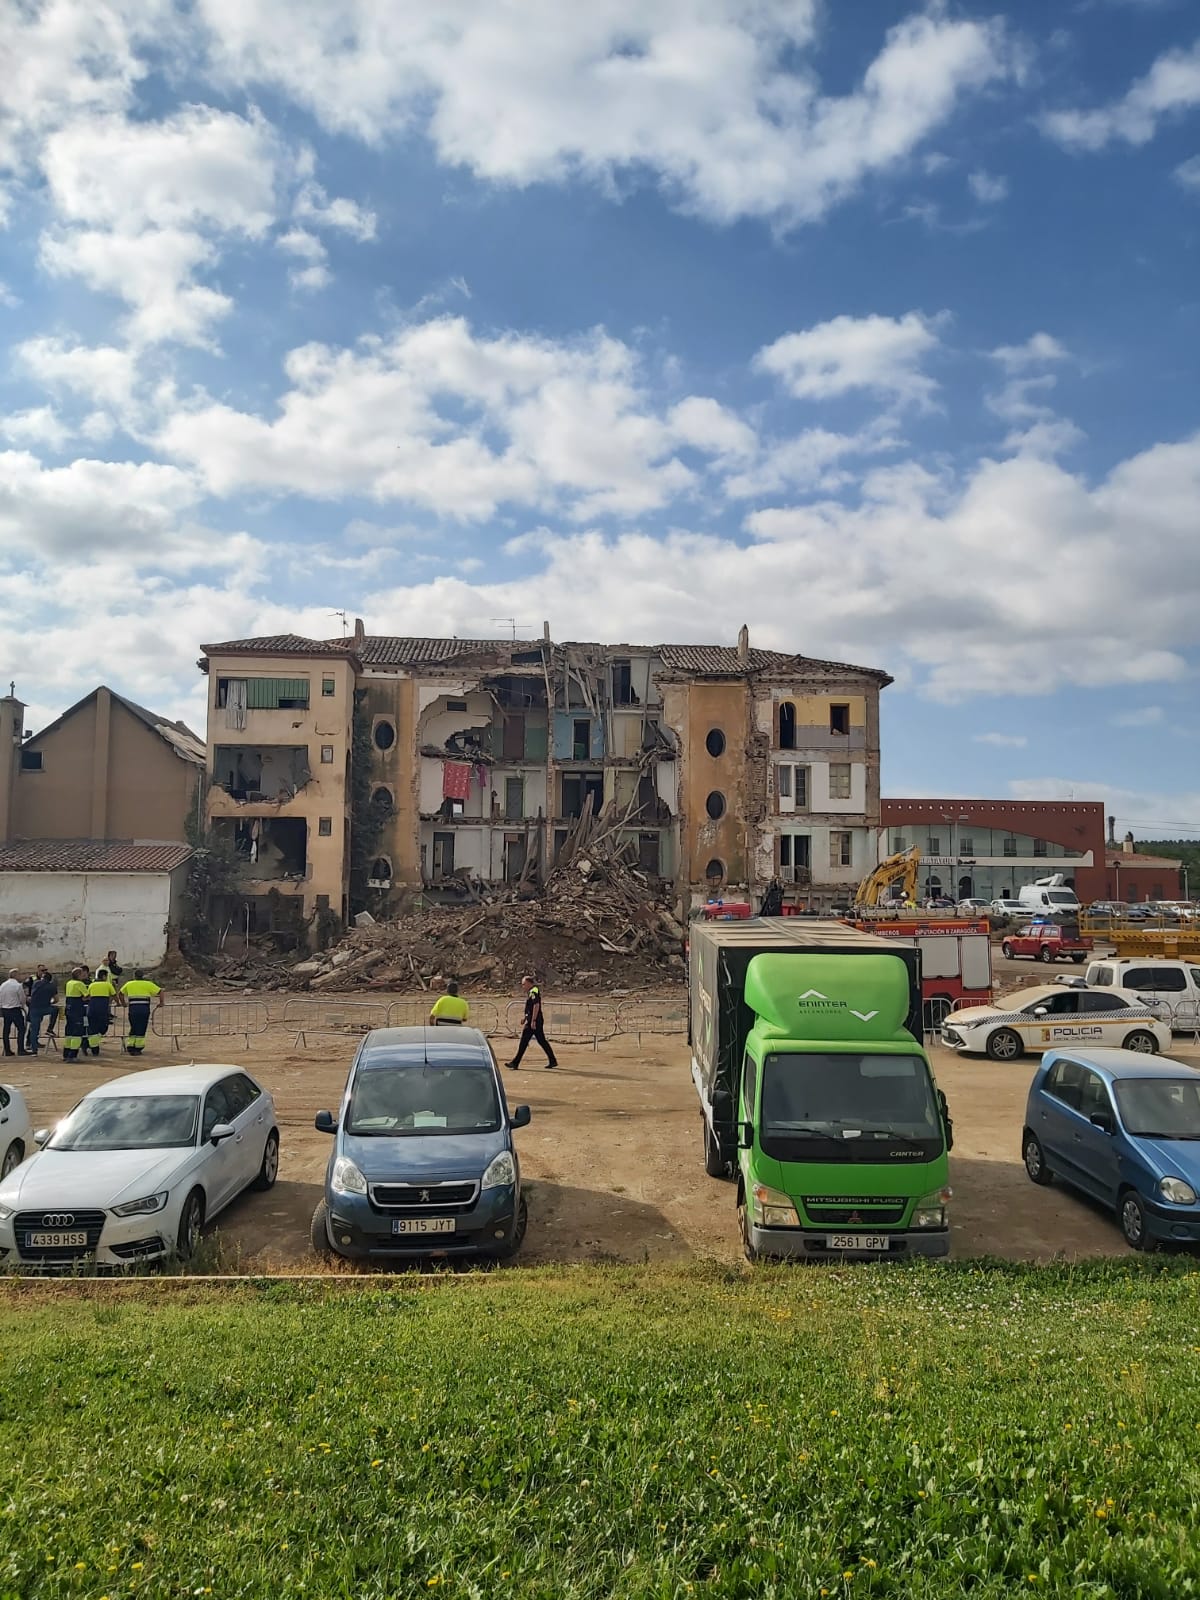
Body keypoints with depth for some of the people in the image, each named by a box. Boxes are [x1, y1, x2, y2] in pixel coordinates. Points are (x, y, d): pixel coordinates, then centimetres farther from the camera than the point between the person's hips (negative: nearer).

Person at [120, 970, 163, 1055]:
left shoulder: (129, 984, 12)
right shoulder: (148, 984, 6)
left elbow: (121, 993, 25)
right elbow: (160, 992, 4)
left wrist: (124, 1003, 37)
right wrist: (161, 1003, 14)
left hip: (133, 1009, 2)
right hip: (144, 1009, -2)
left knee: (133, 1029, 15)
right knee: (141, 1030, 5)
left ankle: (130, 1048, 12)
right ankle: (138, 1049, 6)